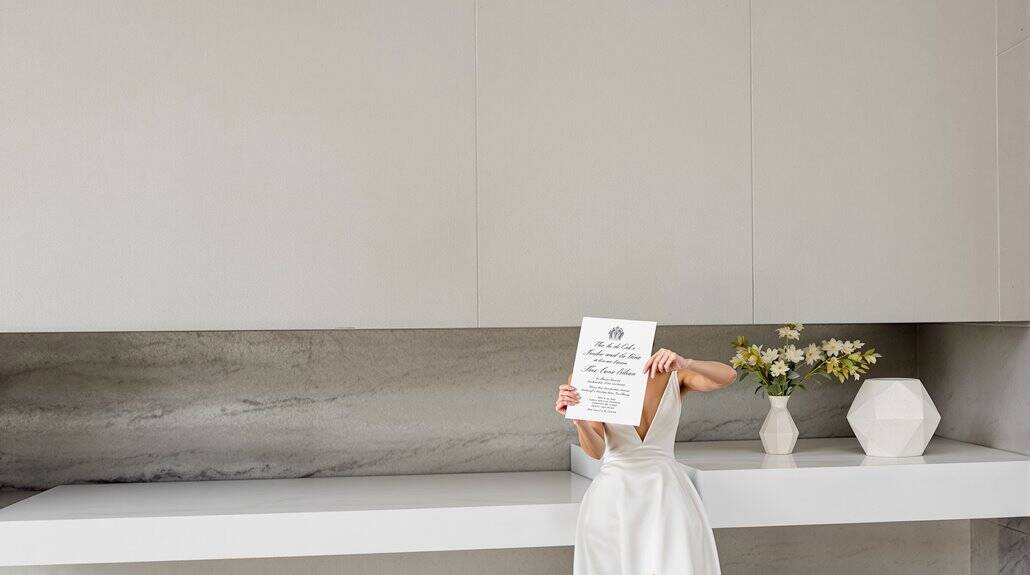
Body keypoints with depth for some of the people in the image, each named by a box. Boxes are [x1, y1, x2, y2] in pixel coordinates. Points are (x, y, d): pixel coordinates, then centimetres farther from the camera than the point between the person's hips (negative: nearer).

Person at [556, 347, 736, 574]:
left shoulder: (671, 372, 1)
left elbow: (728, 376, -16)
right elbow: (596, 450, -11)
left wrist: (686, 363, -35)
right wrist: (579, 420, -32)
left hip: (667, 488, 1)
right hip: (613, 492, 0)